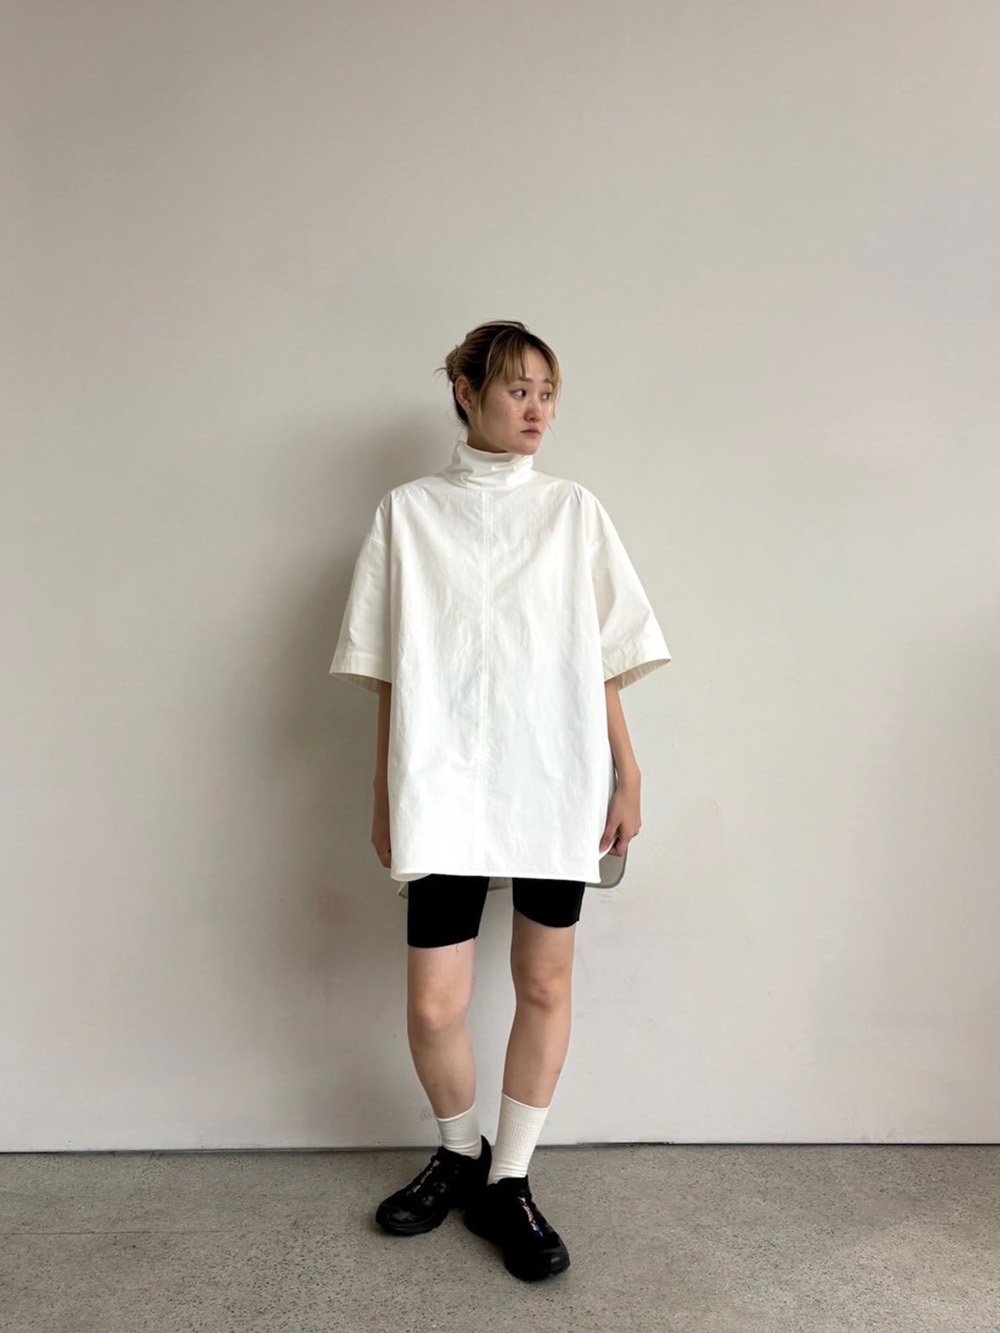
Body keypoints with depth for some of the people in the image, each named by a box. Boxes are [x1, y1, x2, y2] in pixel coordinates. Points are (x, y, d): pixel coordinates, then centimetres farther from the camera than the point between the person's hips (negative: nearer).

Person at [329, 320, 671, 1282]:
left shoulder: (575, 511, 9)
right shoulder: (407, 513, 6)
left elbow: (602, 663, 8)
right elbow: (387, 673, 6)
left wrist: (628, 777, 4)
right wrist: (383, 792, 5)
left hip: (556, 786, 2)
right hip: (446, 790, -1)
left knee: (545, 985, 8)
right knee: (434, 1005, -1)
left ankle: (508, 1182, 29)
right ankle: (459, 1153, 31)